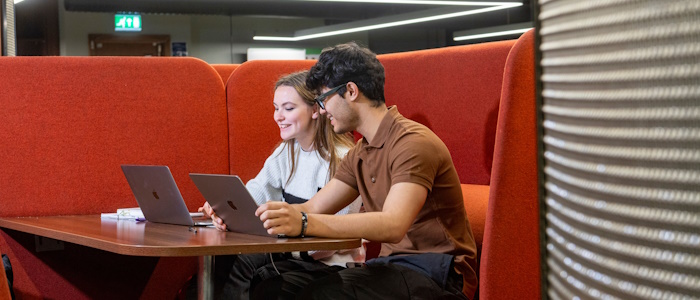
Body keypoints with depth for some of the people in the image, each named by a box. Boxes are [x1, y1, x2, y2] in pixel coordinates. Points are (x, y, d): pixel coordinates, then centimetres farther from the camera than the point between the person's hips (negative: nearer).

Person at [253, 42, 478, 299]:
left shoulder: (412, 143, -16)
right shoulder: (360, 154, 15)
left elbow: (393, 225, -30)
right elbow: (313, 208, 13)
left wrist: (303, 224, -39)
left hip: (435, 275, -8)